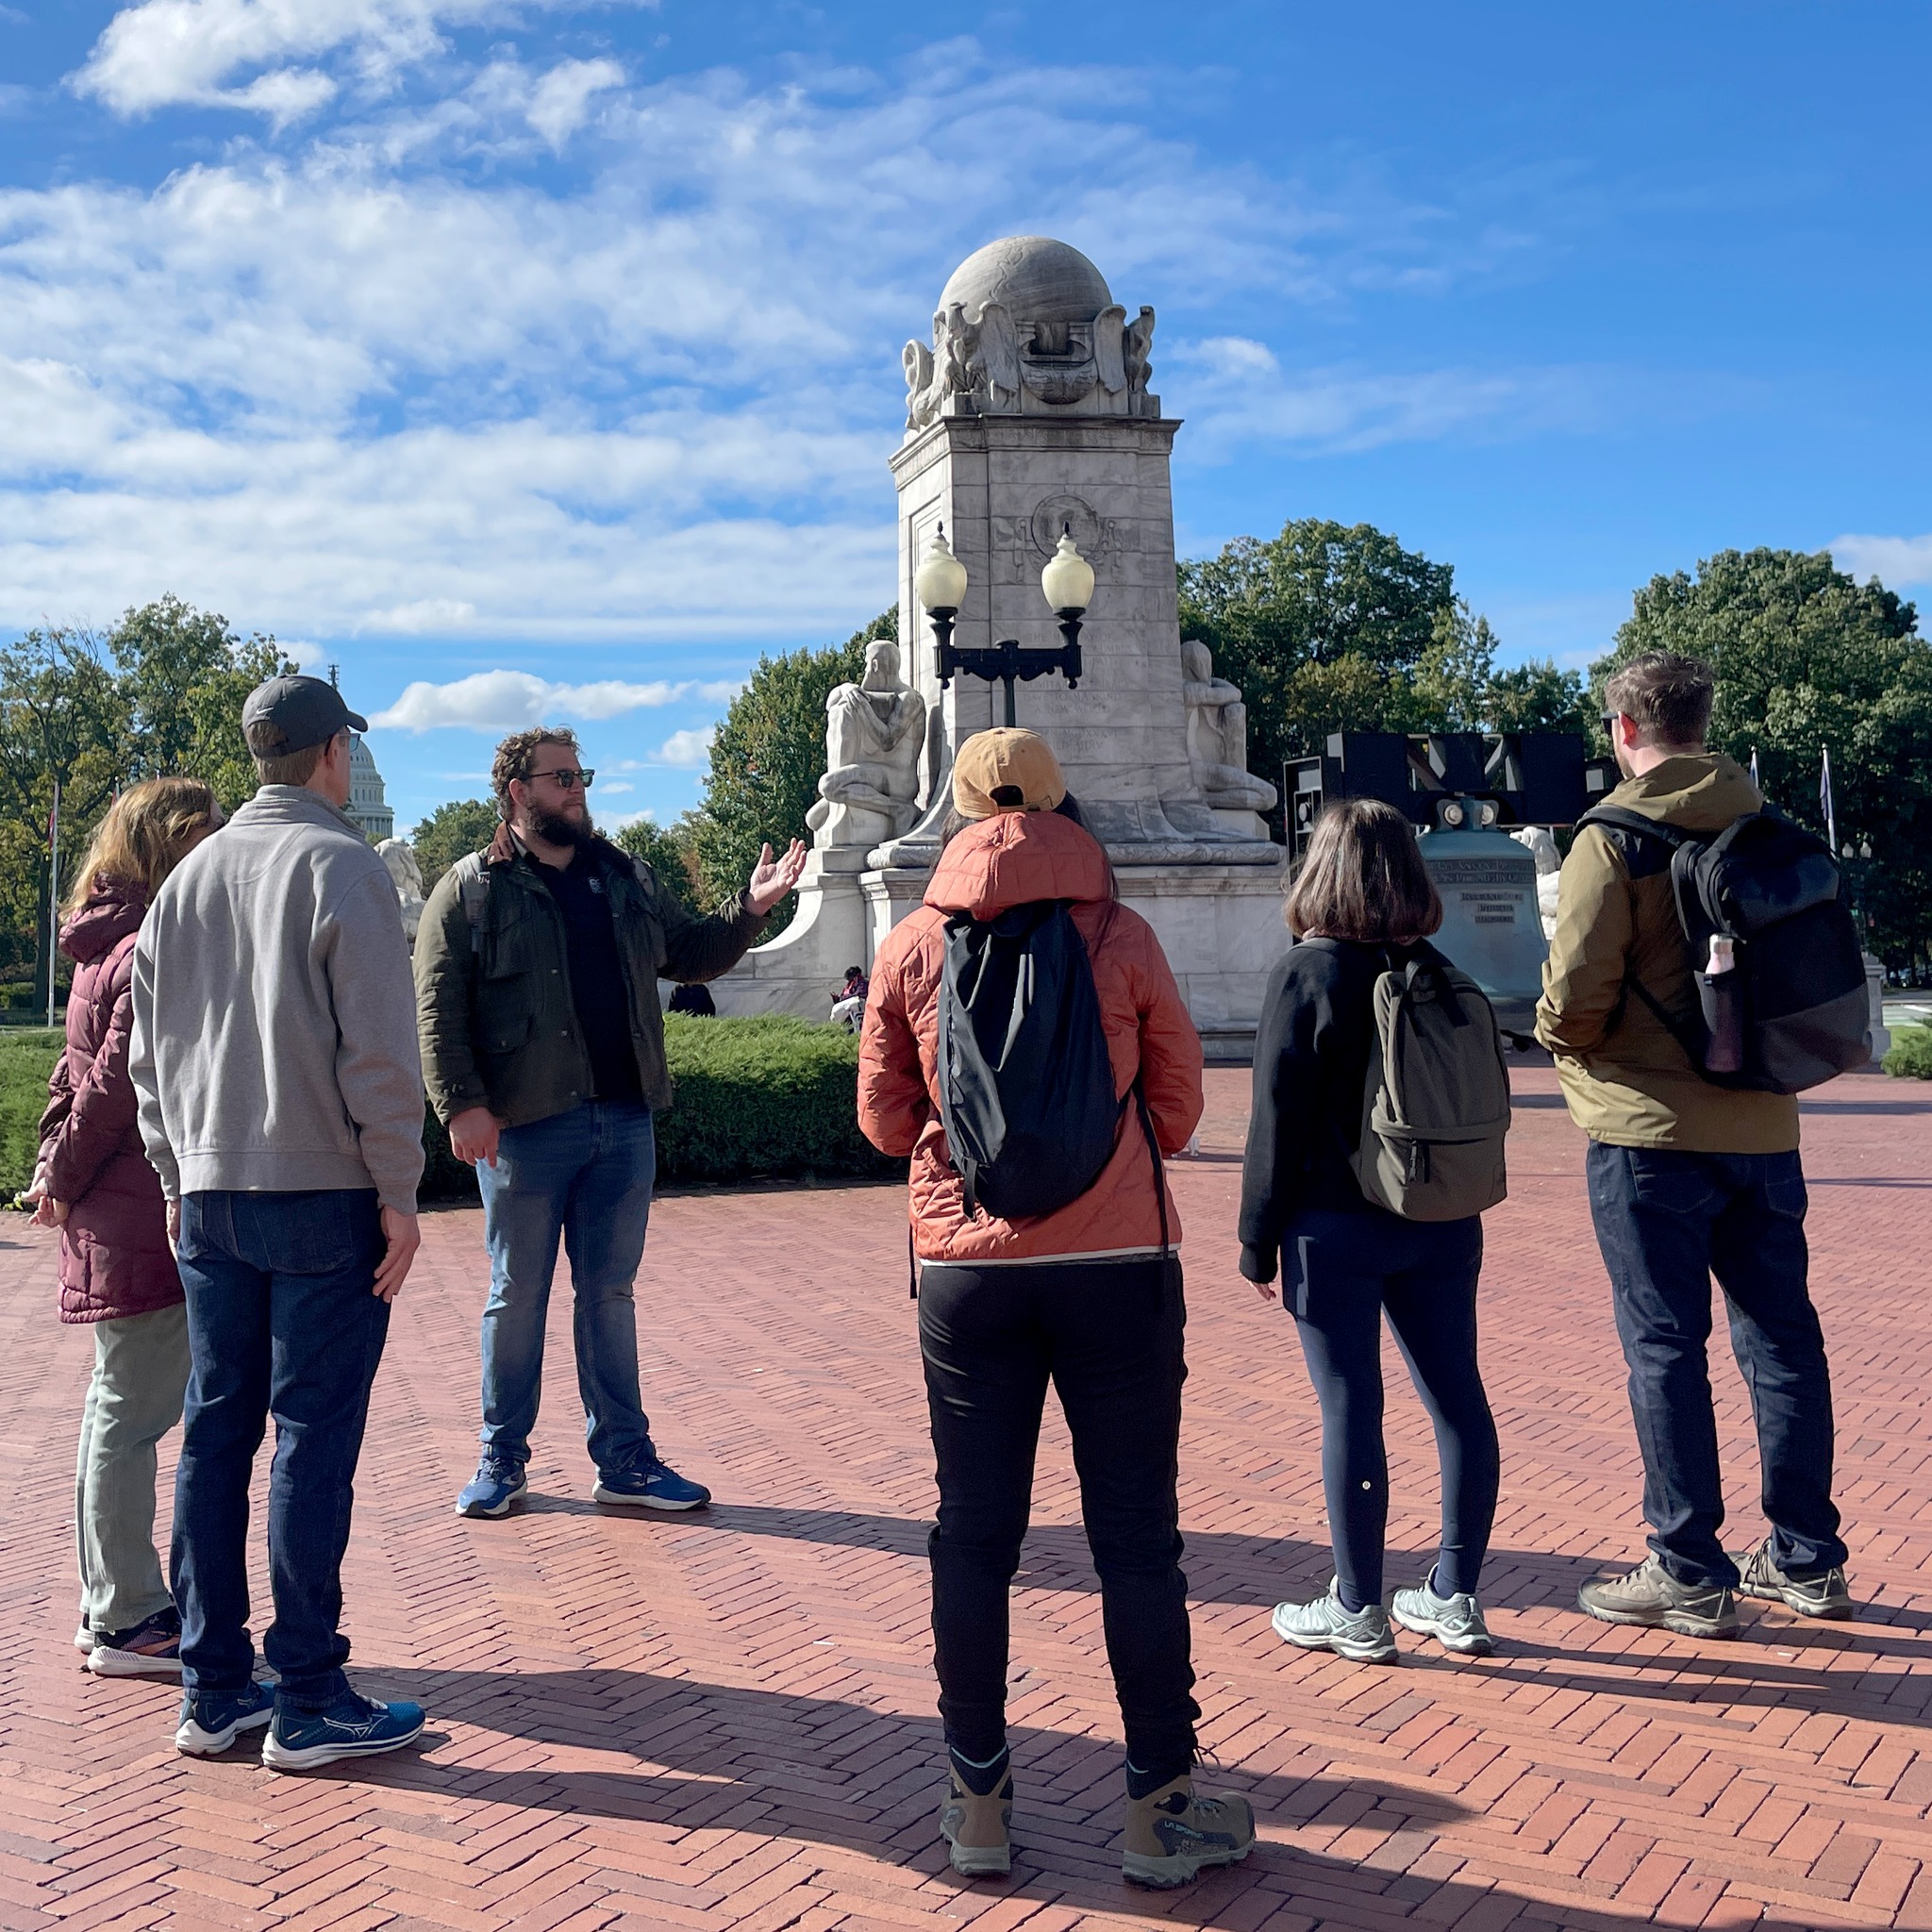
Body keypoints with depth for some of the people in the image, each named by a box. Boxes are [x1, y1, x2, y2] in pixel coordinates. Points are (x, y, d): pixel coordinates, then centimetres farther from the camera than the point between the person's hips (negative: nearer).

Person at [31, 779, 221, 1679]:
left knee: (119, 1406, 17)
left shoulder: (109, 947, 14)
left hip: (115, 1220, 11)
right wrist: (67, 1180, -7)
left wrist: (56, 1166, 12)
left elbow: (80, 1070, 16)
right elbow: (117, 1084, -19)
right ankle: (127, 1622, 7)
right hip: (148, 1215, -11)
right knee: (132, 1411, -3)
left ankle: (111, 1606, 28)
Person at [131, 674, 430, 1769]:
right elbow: (379, 1050, -14)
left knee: (216, 1435, 10)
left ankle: (214, 1691, 16)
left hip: (210, 1201, 6)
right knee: (314, 1443, -3)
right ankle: (309, 1705, 2)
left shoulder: (188, 877, 12)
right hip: (324, 1197, -6)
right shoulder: (340, 865, -8)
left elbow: (151, 1052, 16)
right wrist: (399, 1195, -8)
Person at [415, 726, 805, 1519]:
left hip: (624, 1124, 4)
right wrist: (462, 1105, -17)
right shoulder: (471, 889, -2)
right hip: (525, 1128, -4)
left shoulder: (627, 880, 14)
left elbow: (692, 953, 19)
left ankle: (624, 1460, 19)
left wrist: (750, 909, 3)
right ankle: (502, 1458, 21)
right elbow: (437, 1009, -8)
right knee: (517, 1297, 7)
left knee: (611, 1294, 11)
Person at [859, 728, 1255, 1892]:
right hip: (1117, 1262, -1)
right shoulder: (1121, 937, -4)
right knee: (1137, 1536, 7)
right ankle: (1161, 1808, 16)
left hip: (966, 1270, 2)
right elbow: (1177, 1108, 4)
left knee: (975, 1536, 12)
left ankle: (979, 1801, 21)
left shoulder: (911, 950, 0)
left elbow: (886, 1120, 6)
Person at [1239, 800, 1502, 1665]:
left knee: (1350, 1413, 1)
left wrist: (1259, 1240, -2)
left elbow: (1279, 1120, -10)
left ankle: (1358, 1612, 10)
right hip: (1440, 1226, 6)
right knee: (1457, 1399, 11)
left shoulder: (1305, 974, -10)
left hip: (1336, 1228, -5)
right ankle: (1456, 1599, 20)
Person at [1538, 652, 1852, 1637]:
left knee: (1664, 1346, 2)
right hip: (1762, 1124, 6)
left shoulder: (1613, 841, -12)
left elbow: (1575, 997, -16)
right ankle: (1806, 1560, 23)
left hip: (1651, 1131, -6)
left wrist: (1562, 1039, 4)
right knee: (1781, 1336, 13)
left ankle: (1689, 1573, 8)